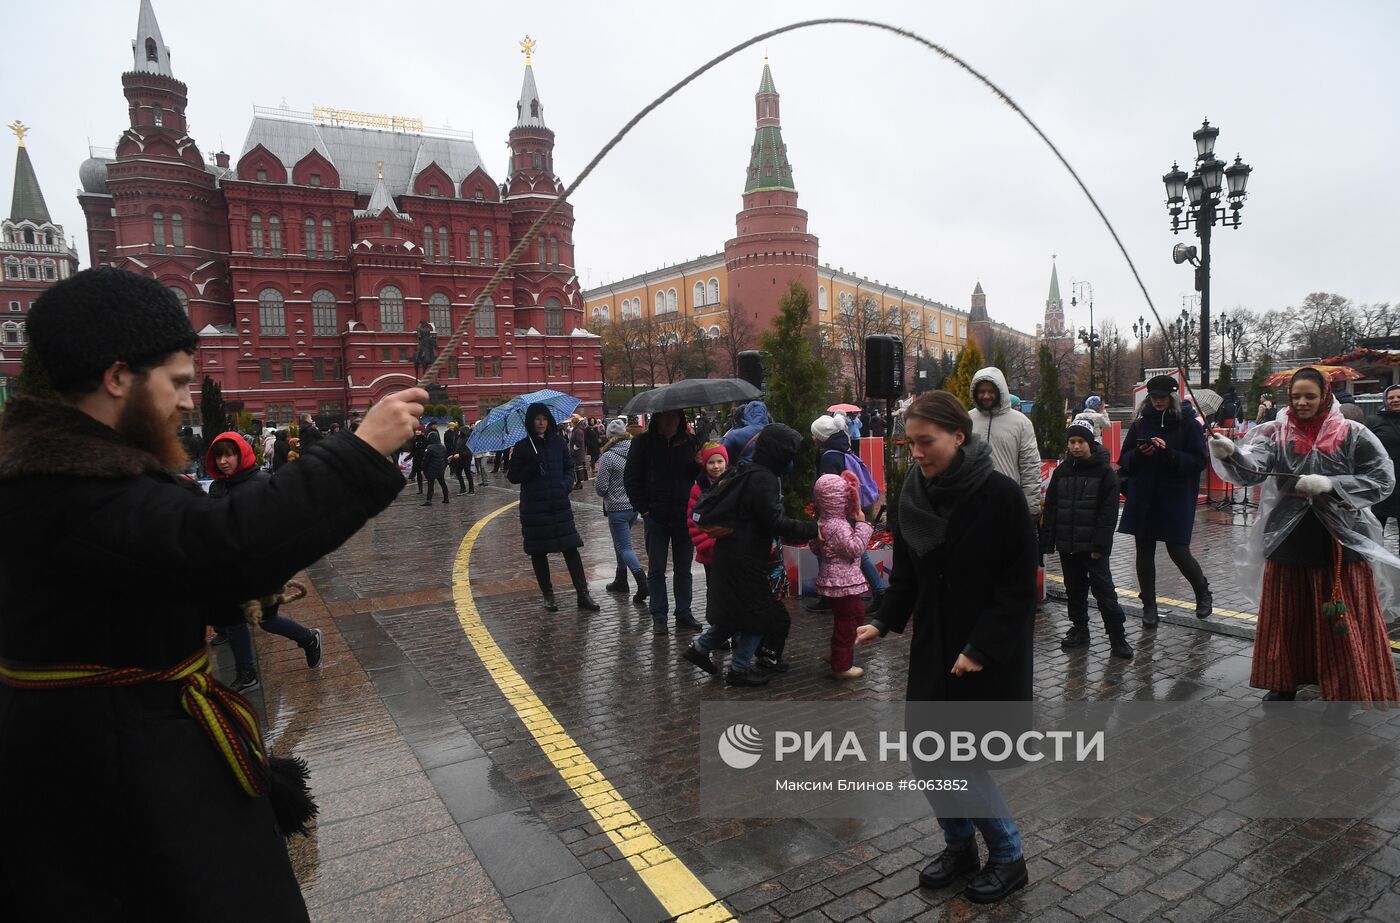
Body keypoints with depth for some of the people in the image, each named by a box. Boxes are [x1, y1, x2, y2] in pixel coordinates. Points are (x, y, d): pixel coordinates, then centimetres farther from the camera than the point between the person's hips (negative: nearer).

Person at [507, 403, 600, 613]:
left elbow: (569, 468, 13)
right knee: (538, 552, 5)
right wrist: (532, 467, -16)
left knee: (570, 548, -4)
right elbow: (512, 476, 0)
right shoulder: (522, 447, 0)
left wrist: (566, 484, -7)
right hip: (534, 507, -1)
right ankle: (548, 595, 18)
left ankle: (583, 595, -1)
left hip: (560, 504, 1)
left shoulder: (558, 442, 6)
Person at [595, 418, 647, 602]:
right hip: (635, 506, 6)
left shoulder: (608, 457, -15)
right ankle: (621, 580, 31)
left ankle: (642, 582, -18)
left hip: (617, 509, -6)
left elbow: (601, 487, -14)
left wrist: (595, 481, 7)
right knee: (620, 543, 22)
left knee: (625, 548, -3)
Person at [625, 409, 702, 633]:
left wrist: (699, 464, -14)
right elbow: (630, 478, 0)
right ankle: (658, 617, 17)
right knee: (656, 569, 7)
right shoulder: (643, 442, -3)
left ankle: (684, 613, 23)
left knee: (683, 568, 12)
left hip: (684, 516, 2)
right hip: (656, 517, -2)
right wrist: (643, 509, -5)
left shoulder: (689, 441, 2)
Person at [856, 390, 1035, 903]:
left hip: (990, 654, -5)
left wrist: (981, 648, -18)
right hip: (933, 648, 5)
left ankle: (1008, 858, 27)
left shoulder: (1000, 494, -17)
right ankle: (959, 845, 34)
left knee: (971, 759, 1)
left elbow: (1020, 585, -14)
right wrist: (884, 622, -4)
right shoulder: (913, 493, -2)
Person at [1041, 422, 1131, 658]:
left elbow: (1109, 512, -10)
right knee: (1074, 590, 14)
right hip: (1067, 544, 5)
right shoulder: (1062, 471, 7)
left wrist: (1100, 544, -15)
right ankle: (1079, 629, 28)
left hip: (1092, 546, -5)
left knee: (1103, 589, -2)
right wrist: (1047, 541, 3)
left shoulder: (1104, 471, -6)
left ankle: (1117, 636, 7)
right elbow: (1050, 508, 8)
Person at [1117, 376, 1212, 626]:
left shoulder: (1189, 425, -2)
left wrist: (1169, 453, -22)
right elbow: (1124, 460, 9)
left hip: (1176, 500, -3)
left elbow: (1198, 462, -8)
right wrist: (1139, 453, -12)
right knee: (1144, 552, 6)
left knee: (1178, 552, -1)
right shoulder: (1140, 424, 7)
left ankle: (1203, 593, 28)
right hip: (1142, 499, 3)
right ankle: (1149, 605, 20)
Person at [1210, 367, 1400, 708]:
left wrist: (1330, 484, -18)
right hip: (1287, 540, 2)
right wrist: (1229, 453, -39)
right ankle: (1284, 682, 27)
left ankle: (1344, 691, 23)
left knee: (1341, 621, 7)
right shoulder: (1275, 433, -1)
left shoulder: (1352, 434, -3)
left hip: (1341, 541, -1)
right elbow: (1252, 470, -18)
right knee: (1286, 616, 11)